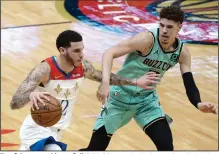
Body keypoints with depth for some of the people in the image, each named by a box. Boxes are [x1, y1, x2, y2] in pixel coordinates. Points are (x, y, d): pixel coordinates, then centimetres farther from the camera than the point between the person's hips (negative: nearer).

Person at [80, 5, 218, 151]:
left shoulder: (182, 52, -9)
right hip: (120, 95, -4)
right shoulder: (147, 38, -25)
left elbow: (189, 84, -6)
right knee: (95, 148, 0)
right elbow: (109, 53, -29)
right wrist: (105, 82, -44)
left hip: (147, 99, 4)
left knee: (166, 146, -10)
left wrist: (198, 104, -28)